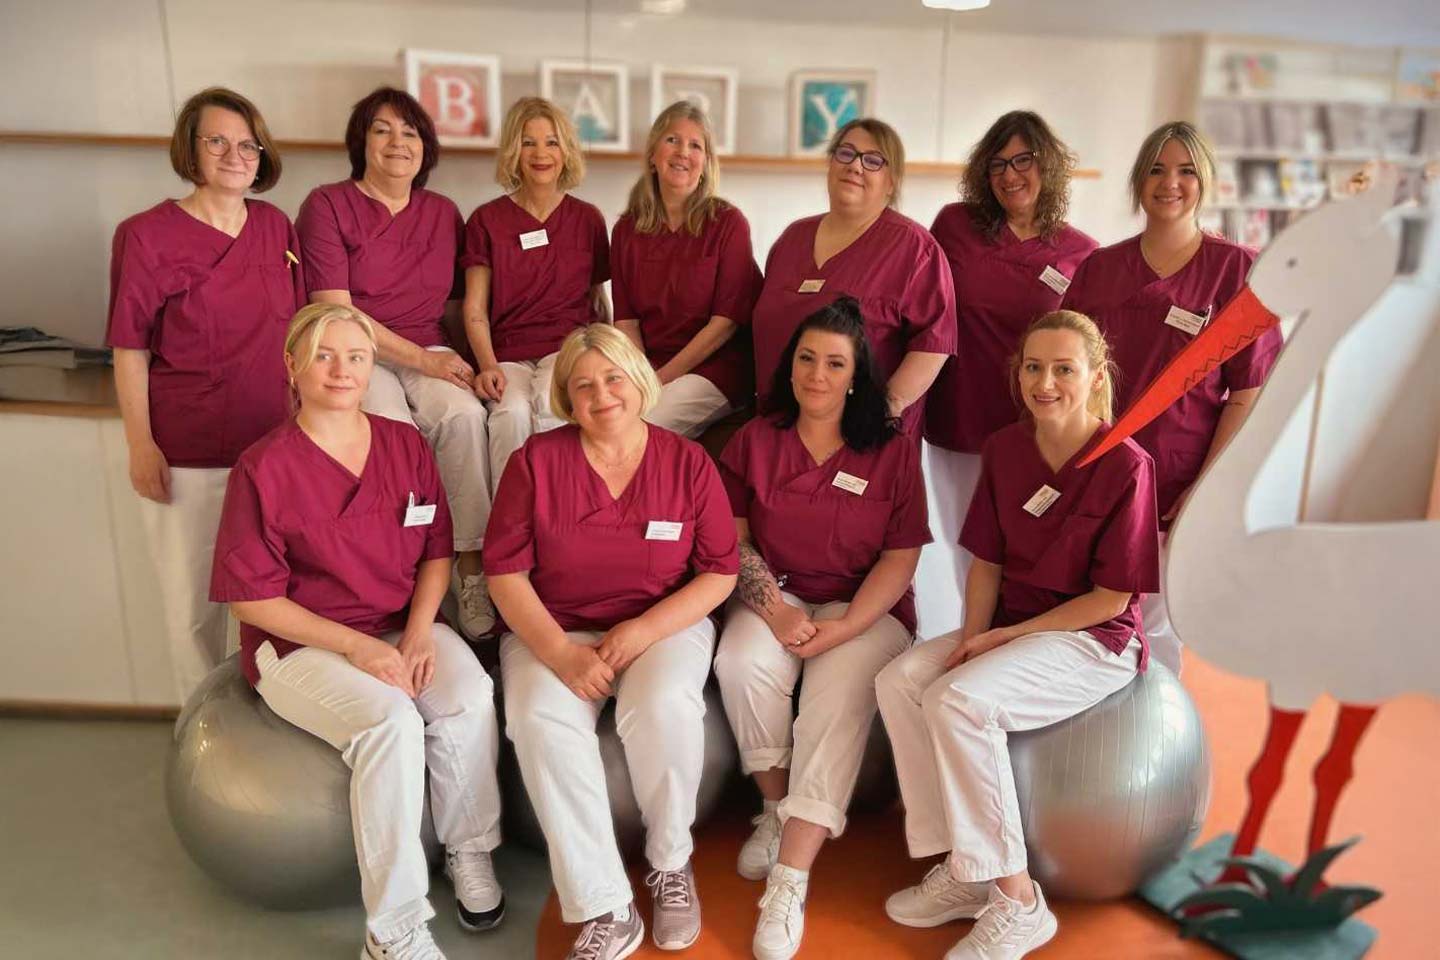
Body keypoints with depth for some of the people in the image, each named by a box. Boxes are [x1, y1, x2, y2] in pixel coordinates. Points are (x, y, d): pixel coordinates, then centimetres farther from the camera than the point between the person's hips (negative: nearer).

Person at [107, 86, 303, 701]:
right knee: (194, 603, 8)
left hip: (270, 443, 4)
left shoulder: (276, 228, 6)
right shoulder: (146, 236, -5)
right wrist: (141, 447, -9)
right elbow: (130, 352, -5)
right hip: (185, 454, -3)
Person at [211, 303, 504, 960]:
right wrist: (355, 646, -17)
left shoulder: (406, 445, 3)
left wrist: (419, 632, -10)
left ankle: (470, 852, -2)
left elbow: (437, 553, 7)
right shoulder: (263, 468, -10)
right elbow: (250, 598, -9)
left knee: (470, 697, -26)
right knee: (392, 722, -31)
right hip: (299, 644, -4)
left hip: (404, 627, 4)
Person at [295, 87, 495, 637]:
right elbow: (334, 310, -8)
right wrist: (420, 358, -15)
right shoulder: (327, 206, 0)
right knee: (395, 428, -34)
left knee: (464, 415, -29)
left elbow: (455, 302, 17)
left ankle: (471, 561, -23)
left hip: (430, 353, 3)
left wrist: (454, 358, -4)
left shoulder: (443, 213, 14)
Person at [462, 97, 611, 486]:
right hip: (509, 355, 0)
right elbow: (475, 311, 5)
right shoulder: (487, 220, 9)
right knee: (512, 412, -33)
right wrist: (488, 365, -12)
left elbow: (599, 300, 18)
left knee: (550, 402, -34)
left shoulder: (587, 219, 13)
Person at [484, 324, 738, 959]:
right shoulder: (536, 460, -1)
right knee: (542, 719, -29)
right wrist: (560, 652, -17)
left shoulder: (688, 462, -1)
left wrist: (642, 631, -15)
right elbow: (506, 572, -4)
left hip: (664, 623, 0)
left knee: (665, 706, -31)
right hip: (552, 628, 1)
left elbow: (719, 572, -1)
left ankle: (670, 862, -2)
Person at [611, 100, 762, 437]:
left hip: (714, 369, -4)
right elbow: (625, 320, 7)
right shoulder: (627, 229, 10)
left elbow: (727, 320, -8)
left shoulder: (728, 223, -3)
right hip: (645, 365, 4)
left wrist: (662, 377, -13)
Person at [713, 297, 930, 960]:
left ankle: (789, 883, -26)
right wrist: (775, 609, -14)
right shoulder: (754, 441, 6)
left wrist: (846, 626, -17)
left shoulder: (893, 454, 1)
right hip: (775, 596, 2)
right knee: (741, 662, -29)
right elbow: (734, 540, 2)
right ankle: (776, 807, -6)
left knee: (840, 699, -29)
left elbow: (900, 558, -3)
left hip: (864, 608, -2)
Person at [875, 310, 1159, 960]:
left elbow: (1112, 597, -13)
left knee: (959, 700, -29)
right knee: (899, 680, -18)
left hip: (1094, 639, -6)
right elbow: (986, 561, 8)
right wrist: (972, 636, -9)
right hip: (1008, 627, 7)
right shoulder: (1005, 449, 4)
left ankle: (1015, 900, -15)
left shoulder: (1125, 467, -14)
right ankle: (961, 869, -8)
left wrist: (1007, 636, -16)